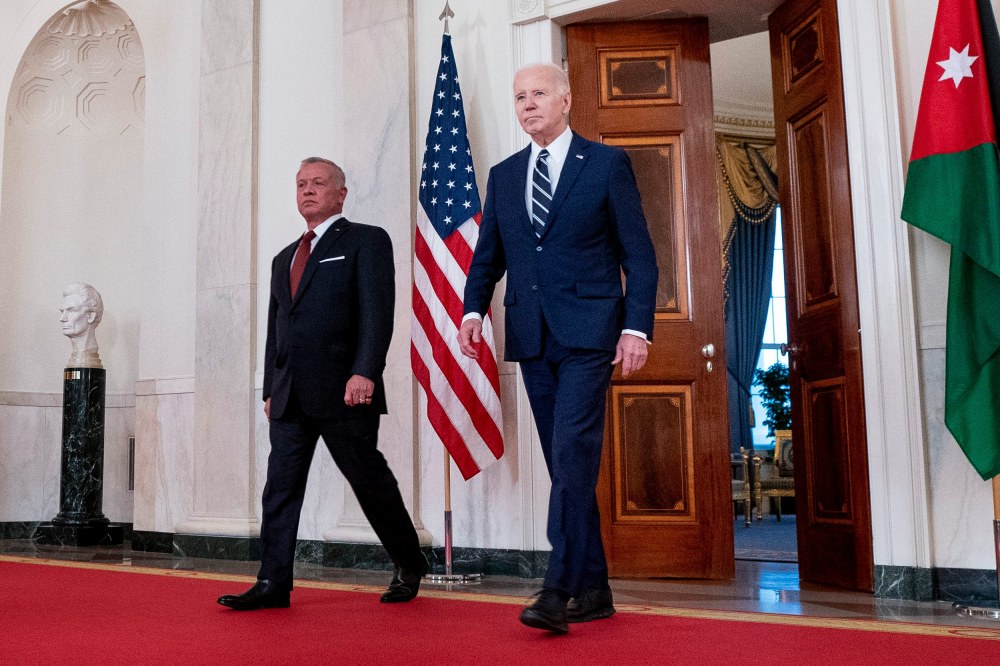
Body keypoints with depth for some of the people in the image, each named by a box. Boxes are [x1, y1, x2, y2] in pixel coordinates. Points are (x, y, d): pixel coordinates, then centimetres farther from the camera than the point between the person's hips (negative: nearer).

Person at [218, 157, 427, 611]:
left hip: (343, 390, -6)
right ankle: (273, 583, 7)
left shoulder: (366, 241, 2)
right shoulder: (284, 258, 23)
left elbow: (377, 313, -10)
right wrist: (271, 389, 16)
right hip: (290, 397, 7)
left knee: (370, 480, 2)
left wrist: (365, 372, -21)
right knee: (280, 485, 2)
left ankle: (409, 565, 21)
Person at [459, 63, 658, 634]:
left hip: (588, 332, -5)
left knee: (573, 457, -15)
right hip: (531, 336, 5)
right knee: (567, 466, 8)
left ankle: (559, 591, -13)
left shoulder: (607, 163, 3)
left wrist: (637, 327, -11)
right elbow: (487, 256, 15)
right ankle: (593, 590, 16)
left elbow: (640, 254, -1)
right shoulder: (504, 175, 16)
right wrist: (474, 311, -3)